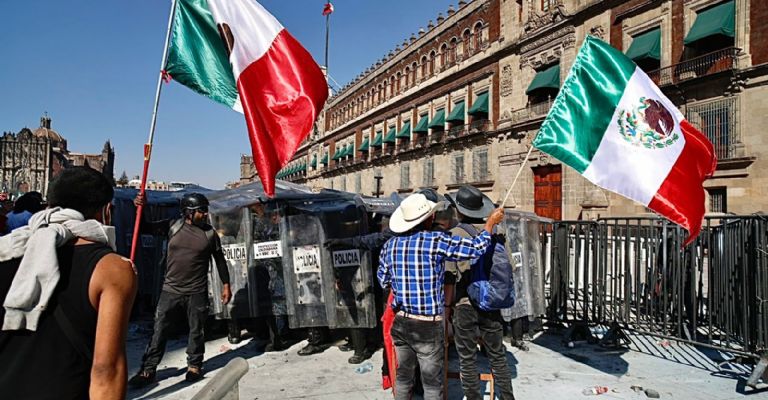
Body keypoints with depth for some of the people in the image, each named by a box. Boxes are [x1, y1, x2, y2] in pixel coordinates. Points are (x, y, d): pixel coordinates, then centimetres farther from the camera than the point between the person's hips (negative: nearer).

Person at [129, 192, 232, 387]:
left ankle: (194, 365, 27)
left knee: (196, 330, 8)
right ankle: (148, 369, 18)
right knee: (159, 330, 5)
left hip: (197, 292, -1)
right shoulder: (172, 226, -2)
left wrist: (226, 285, 4)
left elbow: (220, 259, 5)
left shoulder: (210, 233, -3)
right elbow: (144, 228, 6)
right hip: (170, 290, 1)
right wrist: (140, 209, -12)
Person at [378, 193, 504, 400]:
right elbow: (476, 248, -11)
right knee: (432, 382, 11)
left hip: (400, 322, 5)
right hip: (427, 325, -5)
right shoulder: (436, 241, -16)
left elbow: (383, 281, 8)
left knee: (403, 377, 19)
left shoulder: (390, 245, 0)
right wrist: (491, 222, 3)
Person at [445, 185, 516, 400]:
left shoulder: (454, 235, -12)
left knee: (467, 359, 10)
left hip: (464, 305, -3)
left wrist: (447, 306, -1)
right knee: (497, 355, 16)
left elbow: (449, 277, -11)